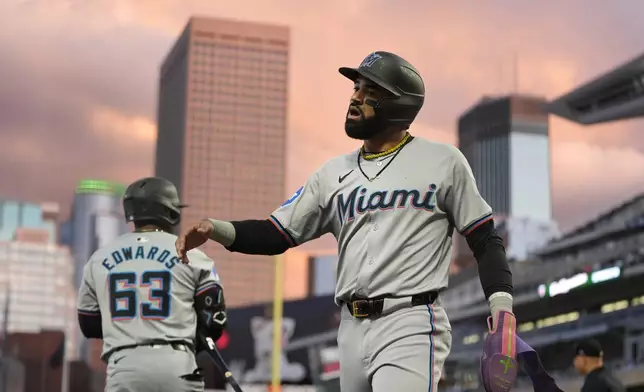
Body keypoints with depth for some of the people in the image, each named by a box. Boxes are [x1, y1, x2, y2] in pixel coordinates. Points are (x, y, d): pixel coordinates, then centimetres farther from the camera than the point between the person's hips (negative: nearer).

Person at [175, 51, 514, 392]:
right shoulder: (334, 173, 14)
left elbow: (485, 240, 4)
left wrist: (501, 305, -11)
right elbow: (276, 234, 12)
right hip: (351, 331, 6)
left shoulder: (443, 162, 2)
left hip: (411, 326, -5)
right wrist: (215, 229, -5)